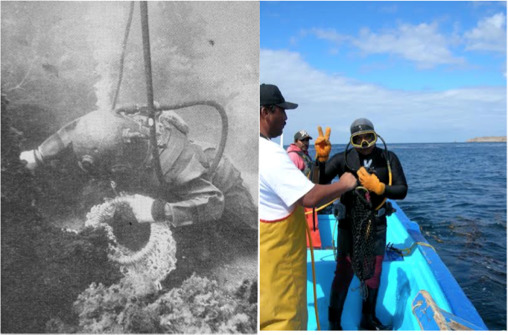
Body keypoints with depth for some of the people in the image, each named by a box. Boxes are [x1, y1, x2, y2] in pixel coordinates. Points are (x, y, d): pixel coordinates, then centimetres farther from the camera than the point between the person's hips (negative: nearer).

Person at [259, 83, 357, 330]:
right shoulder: (270, 154, -25)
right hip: (276, 255, -9)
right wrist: (344, 184, -11)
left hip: (269, 251, 9)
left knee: (267, 314, 24)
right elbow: (310, 198, -27)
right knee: (283, 317, 9)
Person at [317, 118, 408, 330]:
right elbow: (320, 183, -22)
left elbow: (402, 191, -9)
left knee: (374, 272, 16)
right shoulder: (343, 159, -12)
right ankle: (334, 322, 19)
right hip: (349, 223, -3)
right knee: (344, 273, -2)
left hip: (377, 224, 3)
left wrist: (379, 187, -24)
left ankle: (368, 319, 38)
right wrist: (321, 158, -34)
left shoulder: (388, 159, -6)